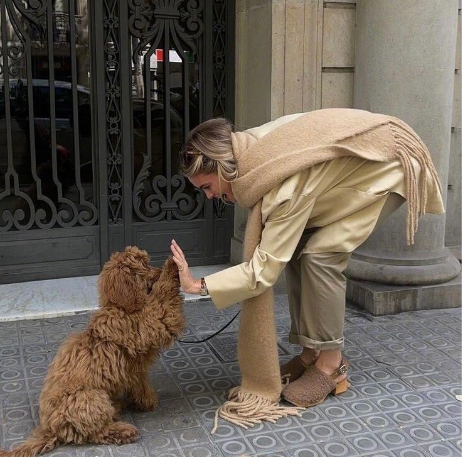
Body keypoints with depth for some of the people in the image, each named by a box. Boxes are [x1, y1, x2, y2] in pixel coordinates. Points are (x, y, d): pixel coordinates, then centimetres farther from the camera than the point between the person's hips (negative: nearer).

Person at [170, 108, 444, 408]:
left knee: (320, 255, -20)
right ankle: (312, 352, 11)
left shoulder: (287, 185, -37)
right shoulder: (250, 149, -13)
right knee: (294, 249, -2)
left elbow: (265, 267, -33)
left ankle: (331, 365, -5)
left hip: (385, 169, -8)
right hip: (348, 167, 9)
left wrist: (199, 286, -34)